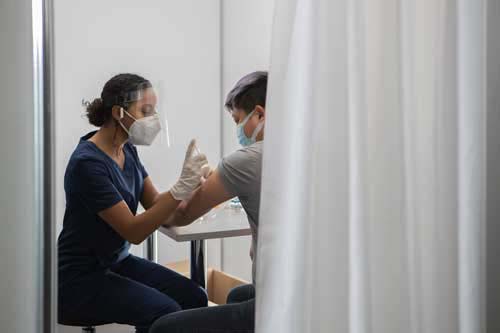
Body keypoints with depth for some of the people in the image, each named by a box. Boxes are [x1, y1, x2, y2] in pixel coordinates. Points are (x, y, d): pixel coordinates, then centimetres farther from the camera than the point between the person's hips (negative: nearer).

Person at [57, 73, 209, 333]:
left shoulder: (126, 149, 3)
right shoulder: (88, 163, -23)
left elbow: (155, 204, 3)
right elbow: (134, 231, -24)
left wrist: (192, 185, -15)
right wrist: (181, 188, -32)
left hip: (117, 262, 8)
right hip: (79, 279, -8)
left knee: (194, 298, -8)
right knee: (165, 312, -25)